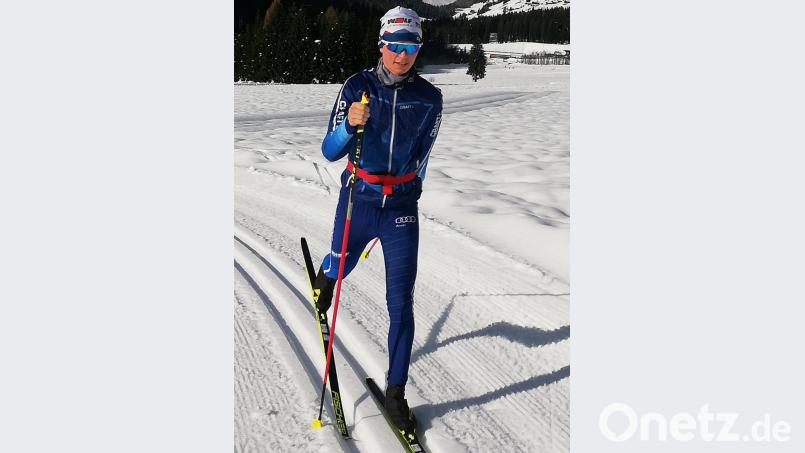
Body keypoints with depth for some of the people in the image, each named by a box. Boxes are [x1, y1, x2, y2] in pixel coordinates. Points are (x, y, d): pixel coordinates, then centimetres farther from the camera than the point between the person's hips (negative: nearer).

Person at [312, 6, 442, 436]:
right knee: (341, 265, 23)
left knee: (401, 301, -4)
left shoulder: (429, 97, -4)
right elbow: (329, 151, -12)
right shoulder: (358, 86, -9)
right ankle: (326, 277, 63)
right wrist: (349, 124, -32)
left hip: (401, 206, 0)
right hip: (357, 200, 0)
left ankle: (396, 391, 6)